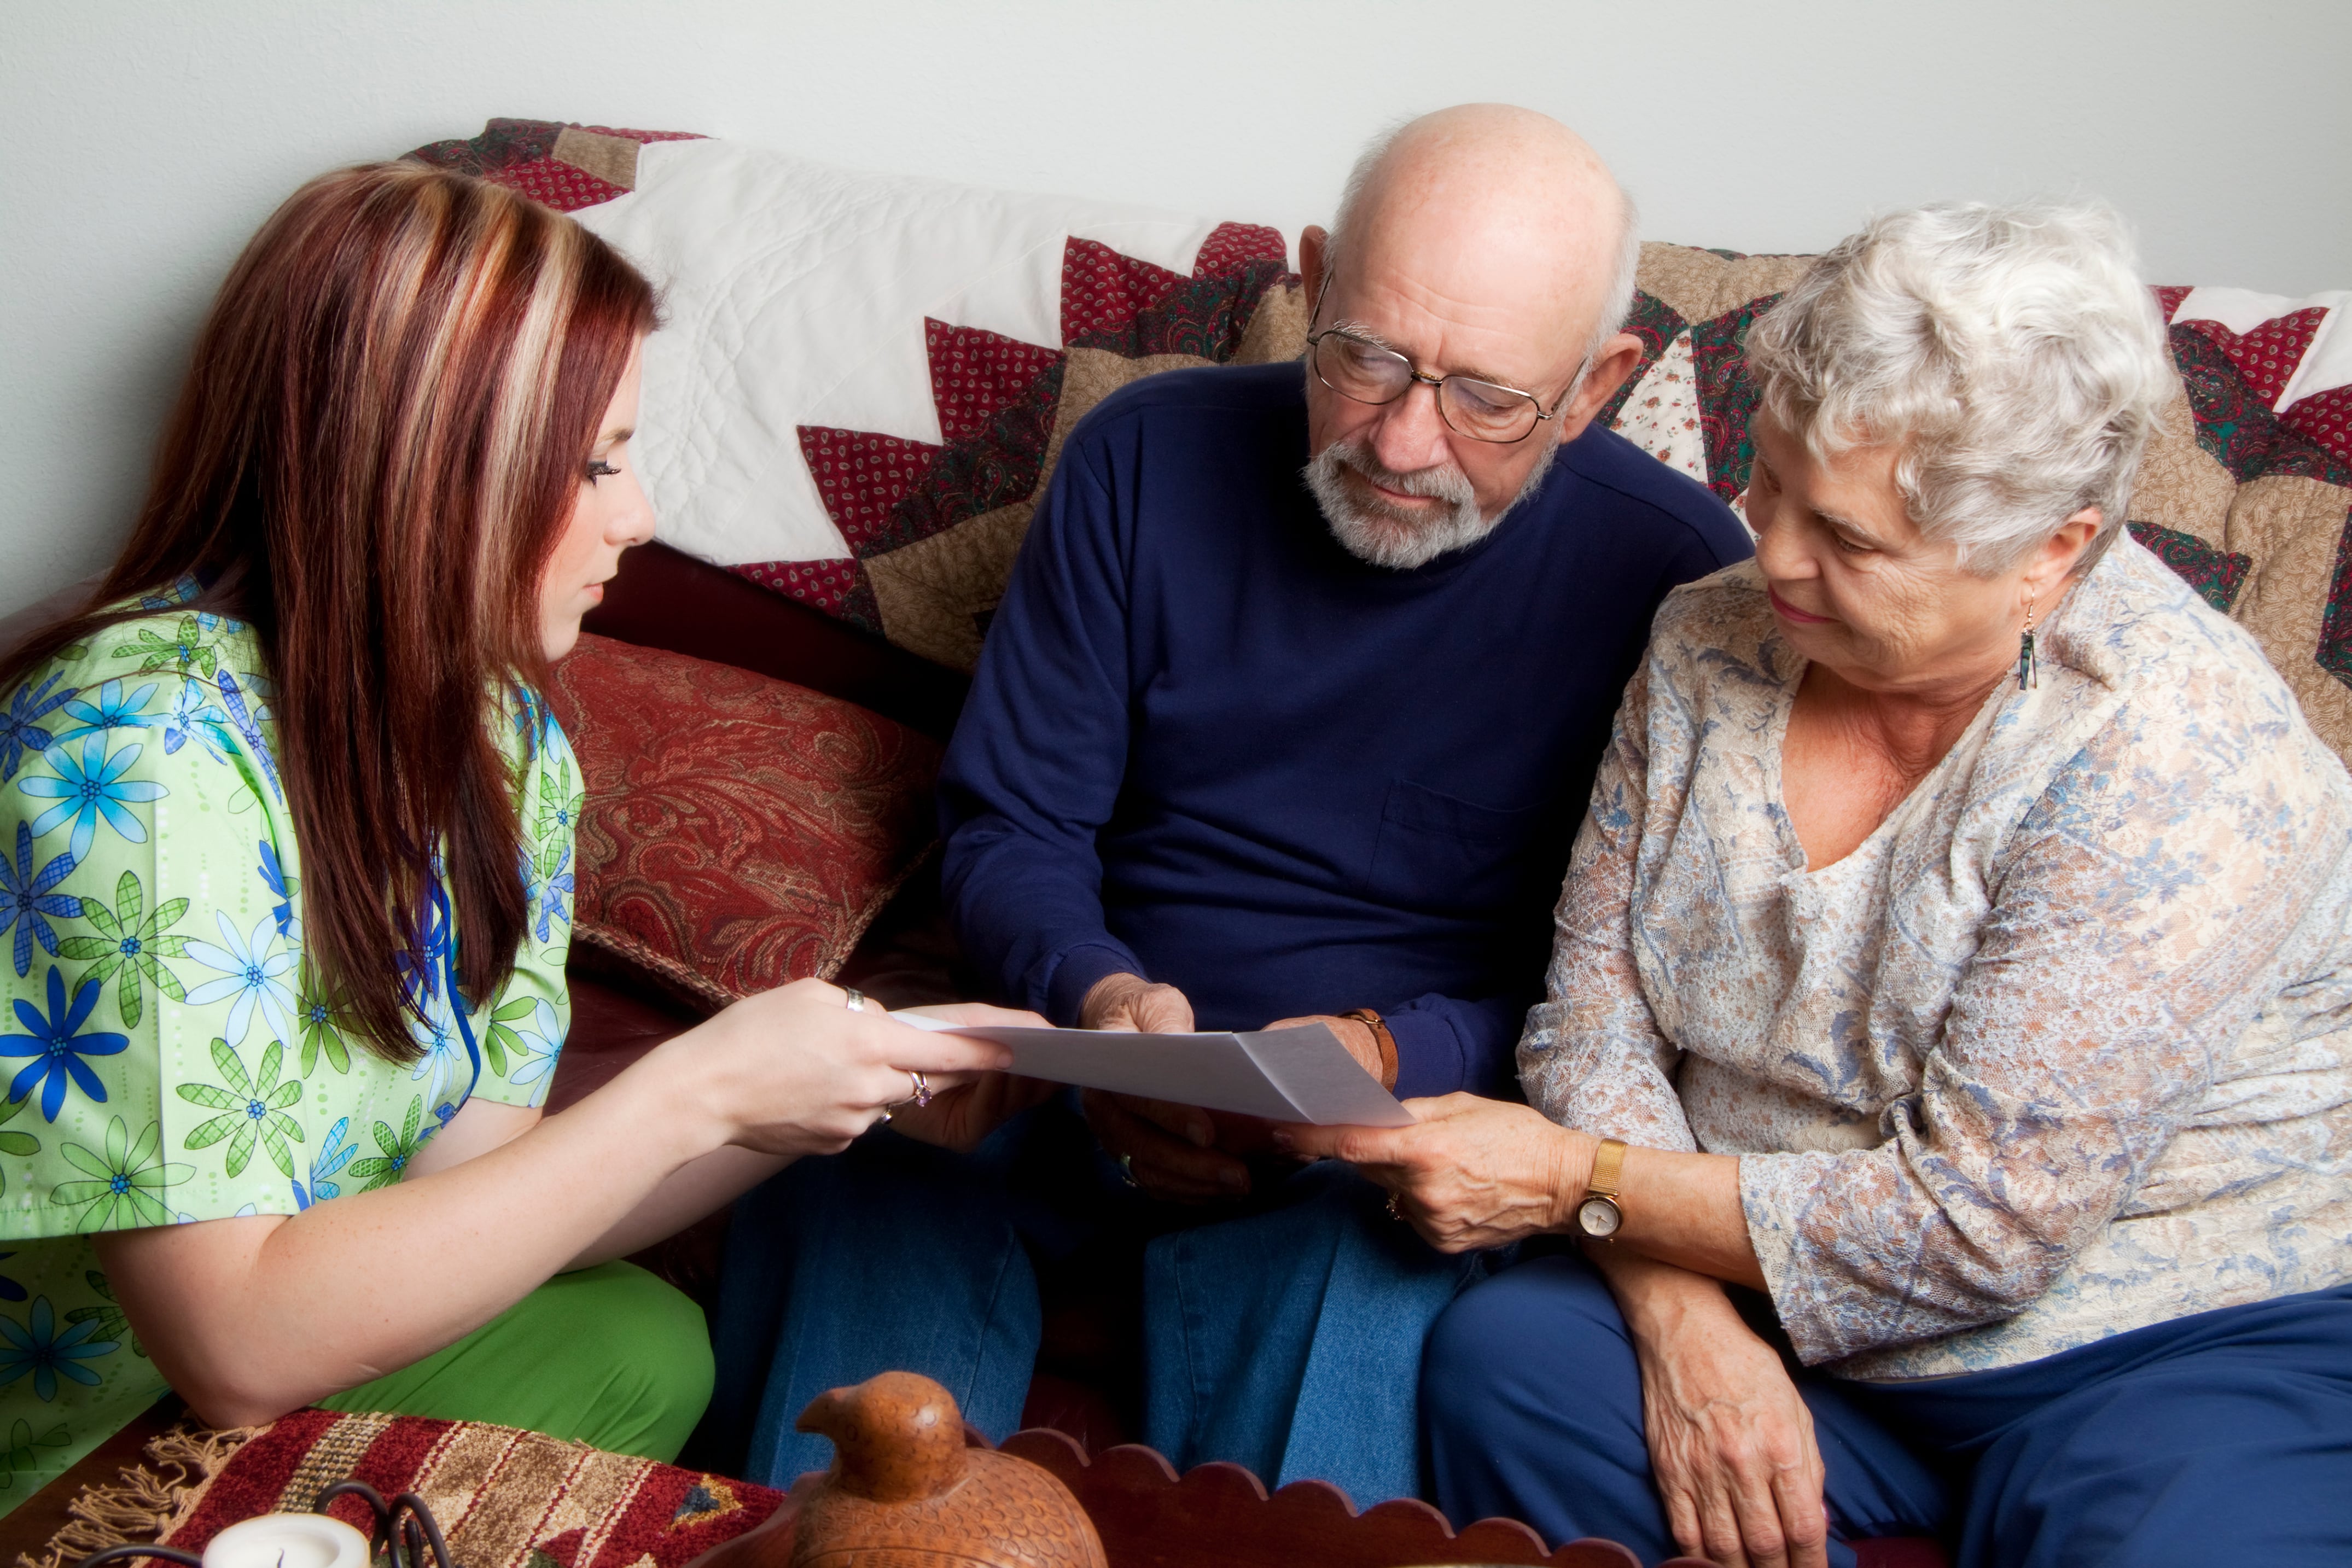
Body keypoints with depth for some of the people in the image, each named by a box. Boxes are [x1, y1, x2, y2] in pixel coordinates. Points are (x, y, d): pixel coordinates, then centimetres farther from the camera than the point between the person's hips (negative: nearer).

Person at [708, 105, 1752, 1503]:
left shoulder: (1680, 573, -8)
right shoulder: (1150, 458, -1)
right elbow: (1011, 826, 3)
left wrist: (1392, 1058, -20)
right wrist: (1098, 996, -18)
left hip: (1420, 1111, -2)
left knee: (1354, 1278, -37)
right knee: (847, 1180, -27)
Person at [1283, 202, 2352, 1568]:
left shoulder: (2178, 765, -22)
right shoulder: (1714, 641, -2)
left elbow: (1975, 1223, -23)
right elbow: (1596, 999, -1)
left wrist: (1575, 1183, -19)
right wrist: (1685, 1316, -17)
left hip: (2183, 1344, -4)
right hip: (1775, 1311, 4)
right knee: (1502, 1358, -20)